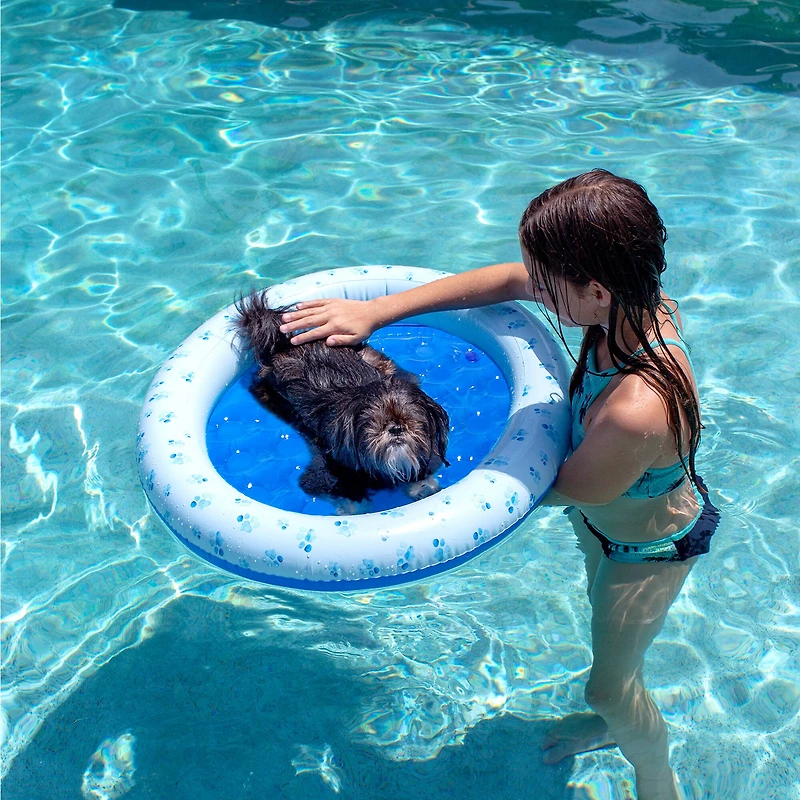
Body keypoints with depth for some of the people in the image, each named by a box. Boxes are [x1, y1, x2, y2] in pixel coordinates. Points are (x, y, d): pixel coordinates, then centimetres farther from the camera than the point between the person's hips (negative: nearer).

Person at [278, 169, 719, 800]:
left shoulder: (636, 412, -48)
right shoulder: (635, 298, -26)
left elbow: (568, 490, -28)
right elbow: (507, 281, -14)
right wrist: (375, 311, -16)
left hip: (648, 545, -7)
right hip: (601, 510, 8)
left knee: (610, 683, 17)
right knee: (602, 604, 33)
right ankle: (617, 721, 66)